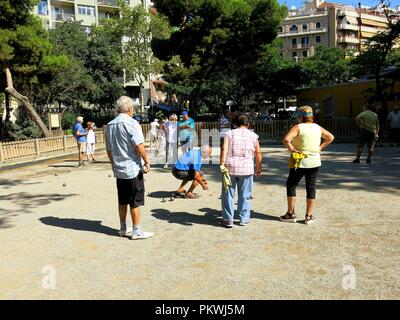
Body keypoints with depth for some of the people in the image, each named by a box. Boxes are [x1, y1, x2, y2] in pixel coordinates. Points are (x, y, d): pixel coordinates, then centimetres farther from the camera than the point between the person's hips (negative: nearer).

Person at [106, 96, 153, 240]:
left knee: (122, 201, 15)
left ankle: (123, 229, 25)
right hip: (133, 168, -6)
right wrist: (147, 161, -10)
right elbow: (139, 146, -19)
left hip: (119, 169, 7)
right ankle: (137, 231, 9)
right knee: (135, 201, 2)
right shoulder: (131, 123, -12)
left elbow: (109, 149, 15)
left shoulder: (110, 125, 9)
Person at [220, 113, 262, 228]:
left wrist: (222, 164, -13)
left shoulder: (229, 134, 5)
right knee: (244, 195, 11)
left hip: (230, 167, 0)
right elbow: (258, 153, 7)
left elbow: (224, 149, -9)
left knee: (228, 194, 8)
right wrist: (259, 167, 16)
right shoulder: (253, 135, 8)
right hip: (246, 168, 1)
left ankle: (228, 220, 11)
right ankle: (244, 218, 18)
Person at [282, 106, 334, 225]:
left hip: (300, 162, -5)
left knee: (291, 185, 10)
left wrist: (292, 149, -14)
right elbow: (330, 137, 18)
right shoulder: (318, 128, 6)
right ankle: (309, 216, 13)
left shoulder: (297, 127, -12)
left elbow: (286, 140, -27)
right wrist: (320, 148, 12)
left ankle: (291, 214, 13)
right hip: (315, 162, 5)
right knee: (311, 188, 10)